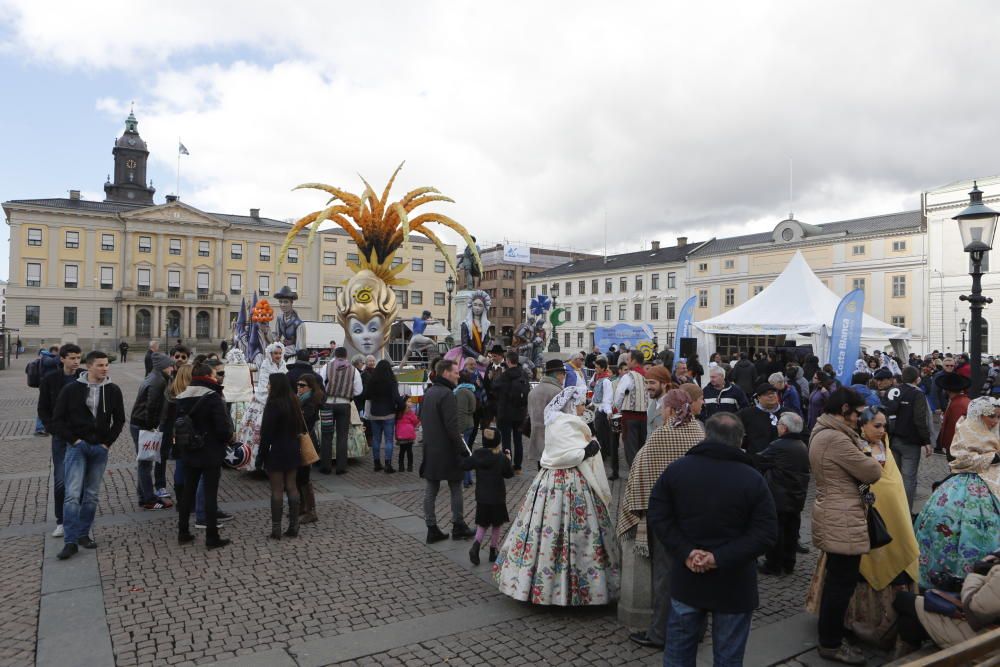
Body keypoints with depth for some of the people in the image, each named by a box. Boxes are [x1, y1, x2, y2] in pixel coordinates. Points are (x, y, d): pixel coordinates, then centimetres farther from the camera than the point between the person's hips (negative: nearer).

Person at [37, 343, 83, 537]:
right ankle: (61, 521, 10)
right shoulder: (50, 380, -2)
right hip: (61, 436, -1)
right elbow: (43, 409, 3)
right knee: (60, 480, -2)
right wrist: (53, 429, -9)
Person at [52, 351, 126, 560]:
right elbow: (57, 419, -1)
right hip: (77, 447, -3)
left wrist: (107, 442, 2)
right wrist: (73, 440, -8)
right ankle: (70, 541, -6)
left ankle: (83, 534, 21)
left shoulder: (113, 390, 2)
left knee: (92, 495, 9)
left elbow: (119, 420, 10)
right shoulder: (71, 389, -5)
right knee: (73, 494, -10)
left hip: (100, 449, 3)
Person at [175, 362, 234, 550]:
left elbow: (176, 425, 10)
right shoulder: (213, 397, -17)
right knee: (210, 494, 0)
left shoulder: (181, 398, 4)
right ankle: (211, 538, 4)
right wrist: (228, 437, -2)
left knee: (188, 491, 17)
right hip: (211, 454, -6)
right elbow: (223, 427, -21)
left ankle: (183, 533, 25)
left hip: (189, 453, 6)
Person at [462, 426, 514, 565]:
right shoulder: (502, 458, -14)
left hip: (481, 497, 3)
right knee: (497, 525, 15)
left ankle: (476, 545, -6)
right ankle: (493, 551, 21)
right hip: (497, 498, -3)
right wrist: (508, 460, 9)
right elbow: (509, 474, -3)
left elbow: (464, 465, 0)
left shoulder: (477, 455, -7)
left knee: (482, 524, 16)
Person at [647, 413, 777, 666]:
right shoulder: (753, 479, -9)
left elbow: (658, 517, -7)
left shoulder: (676, 469, -4)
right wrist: (721, 558, -17)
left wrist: (685, 552, -12)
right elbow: (766, 533, -13)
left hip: (686, 579, 2)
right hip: (733, 584, -2)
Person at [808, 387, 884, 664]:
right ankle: (831, 644, 14)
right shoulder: (836, 439, -23)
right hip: (843, 521, -11)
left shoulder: (821, 432, 11)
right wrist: (866, 455, 3)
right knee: (842, 582, 1)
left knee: (835, 580, 21)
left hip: (833, 517, 11)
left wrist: (860, 453, -3)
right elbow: (873, 472, -16)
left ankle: (829, 635, 35)